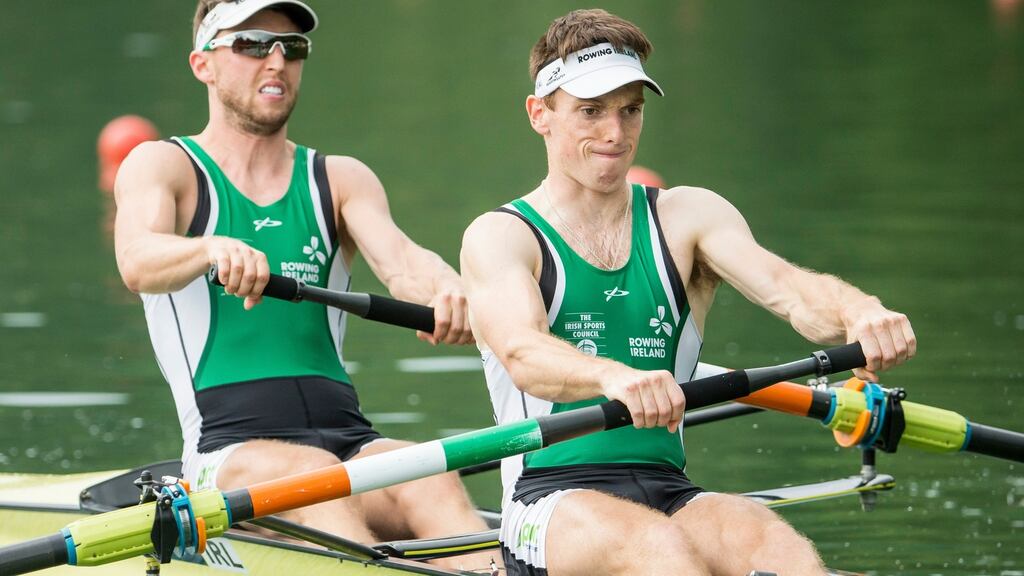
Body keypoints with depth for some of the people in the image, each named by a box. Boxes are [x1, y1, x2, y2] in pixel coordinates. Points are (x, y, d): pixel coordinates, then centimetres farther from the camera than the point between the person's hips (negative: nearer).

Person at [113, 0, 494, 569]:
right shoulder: (160, 166, 10)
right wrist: (213, 251, -38)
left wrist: (445, 289, -28)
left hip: (348, 435, 3)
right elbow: (137, 261, -13)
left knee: (432, 481, -30)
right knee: (319, 477, -36)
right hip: (231, 448, -3)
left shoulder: (342, 180, 20)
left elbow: (399, 258, -2)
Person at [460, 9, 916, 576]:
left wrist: (857, 312, -31)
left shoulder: (688, 217, 14)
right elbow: (523, 354, -19)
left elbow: (786, 288, -6)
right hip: (552, 500, -3)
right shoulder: (498, 237, 3)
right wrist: (614, 377, -43)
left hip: (669, 493, 3)